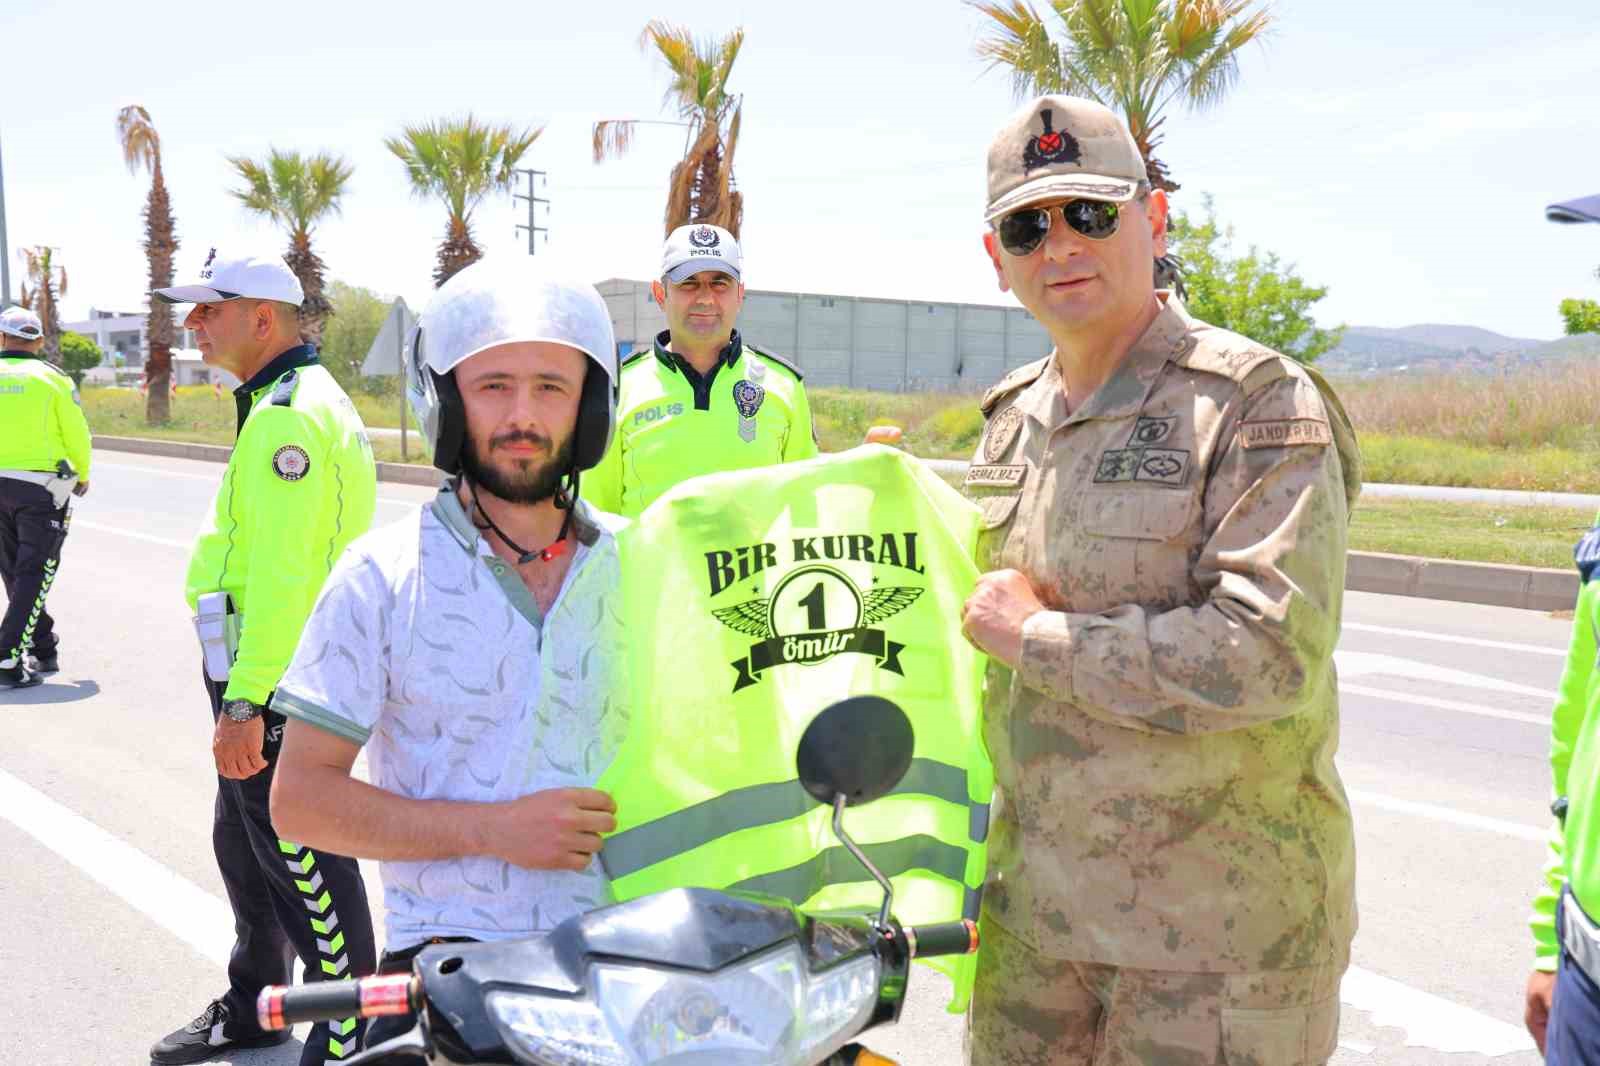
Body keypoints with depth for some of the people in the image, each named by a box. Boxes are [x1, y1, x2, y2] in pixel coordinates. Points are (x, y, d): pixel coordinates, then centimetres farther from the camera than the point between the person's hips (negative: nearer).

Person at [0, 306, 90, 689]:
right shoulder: (53, 379, -6)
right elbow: (77, 434, -1)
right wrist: (83, 474, 17)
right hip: (41, 488, -3)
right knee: (34, 574, 0)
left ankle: (44, 649, 26)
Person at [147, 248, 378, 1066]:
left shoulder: (290, 416, -18)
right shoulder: (285, 403, 16)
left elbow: (285, 576, -25)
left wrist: (244, 702, -26)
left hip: (277, 678, -11)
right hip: (267, 669, 11)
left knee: (301, 859, -1)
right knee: (244, 843, 21)